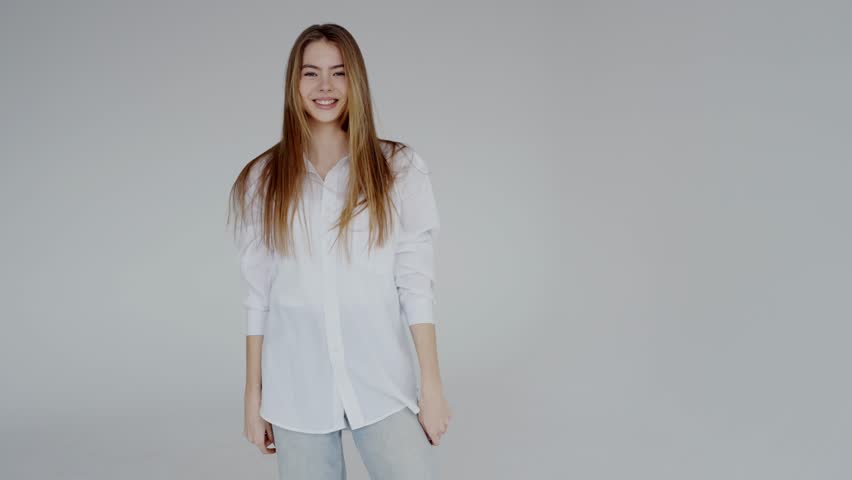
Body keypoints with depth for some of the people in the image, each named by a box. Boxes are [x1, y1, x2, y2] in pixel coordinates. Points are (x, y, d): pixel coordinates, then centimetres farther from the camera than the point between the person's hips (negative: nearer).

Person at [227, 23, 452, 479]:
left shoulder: (400, 168, 0)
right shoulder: (263, 179, 4)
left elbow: (416, 284, -1)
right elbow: (258, 296, 6)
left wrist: (432, 385, -5)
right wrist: (254, 396, 6)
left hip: (383, 383, -1)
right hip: (296, 389, 1)